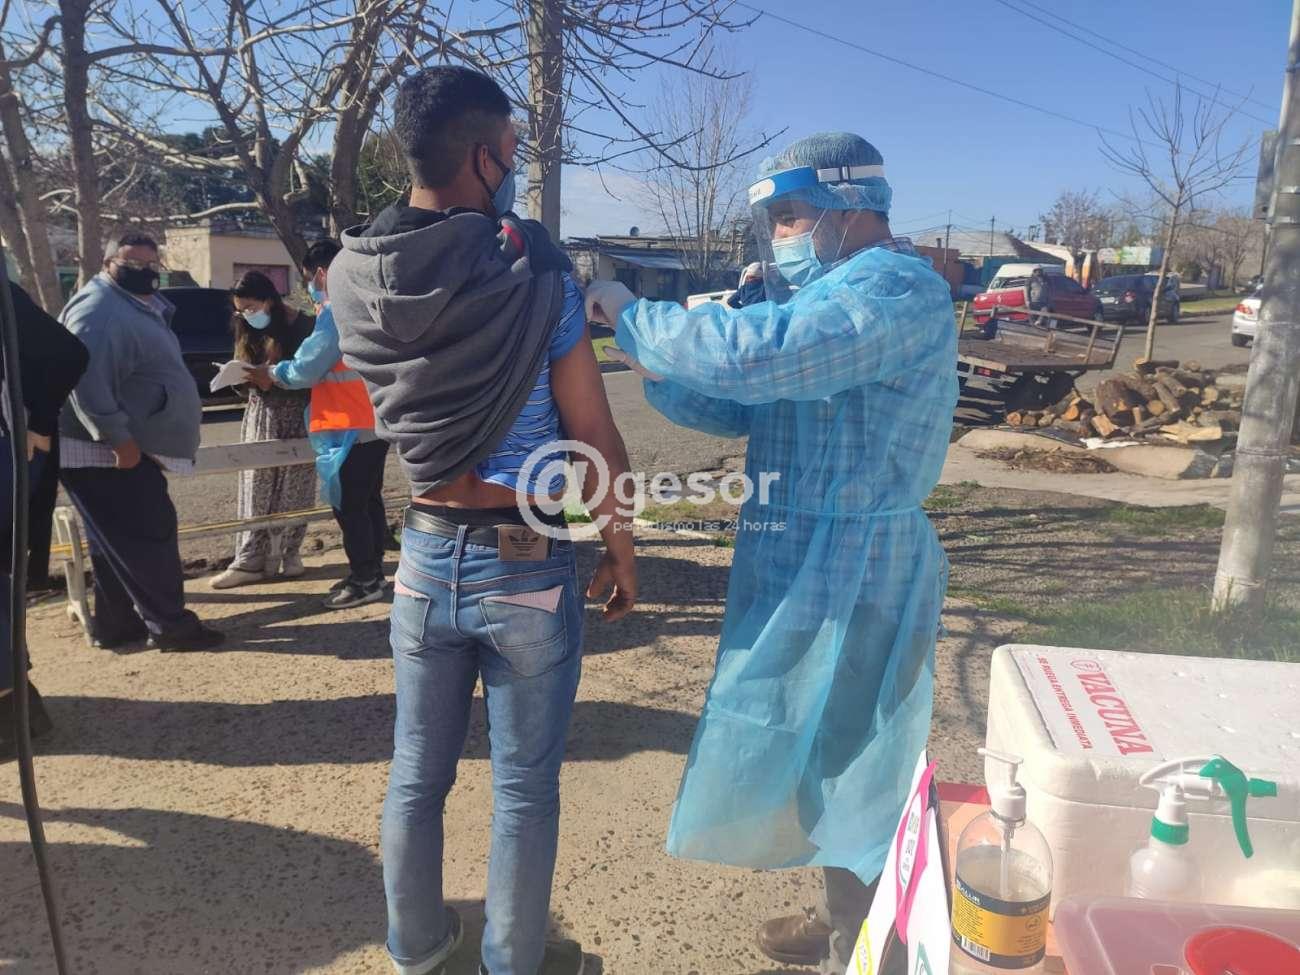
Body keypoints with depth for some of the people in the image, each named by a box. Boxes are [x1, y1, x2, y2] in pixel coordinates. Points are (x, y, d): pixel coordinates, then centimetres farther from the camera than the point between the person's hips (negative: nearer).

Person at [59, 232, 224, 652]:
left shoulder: (141, 305, 17)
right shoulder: (100, 310, -17)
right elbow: (86, 382, -27)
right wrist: (119, 439, -28)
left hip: (127, 445, 10)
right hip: (103, 450, -10)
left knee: (119, 541, 14)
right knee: (147, 535, -8)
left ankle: (115, 623, 22)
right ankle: (169, 625, -3)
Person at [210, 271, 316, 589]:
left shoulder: (303, 325, -6)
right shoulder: (246, 330, 10)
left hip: (295, 415, -4)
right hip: (260, 414, 4)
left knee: (292, 488, 1)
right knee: (256, 487, 0)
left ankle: (289, 552, 13)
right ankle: (251, 559, 1)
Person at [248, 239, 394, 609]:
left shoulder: (337, 311, -16)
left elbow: (306, 369, -14)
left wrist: (270, 374, 4)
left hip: (351, 427, -9)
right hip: (373, 422, 9)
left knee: (349, 507, -1)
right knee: (368, 502, 15)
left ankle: (364, 582, 6)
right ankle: (371, 573, 23)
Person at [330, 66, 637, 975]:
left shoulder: (356, 279, -3)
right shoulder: (536, 271, -15)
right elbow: (597, 437, -12)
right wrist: (622, 546, 3)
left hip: (426, 558, 5)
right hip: (529, 566, -4)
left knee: (417, 775, 20)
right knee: (525, 789, 13)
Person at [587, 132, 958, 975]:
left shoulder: (897, 288, -17)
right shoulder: (838, 292, 16)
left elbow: (748, 358, -31)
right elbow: (742, 408, 13)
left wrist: (632, 318, -18)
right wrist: (655, 371, -2)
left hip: (851, 577, -10)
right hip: (812, 569, 10)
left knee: (849, 768, 5)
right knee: (826, 759, 21)